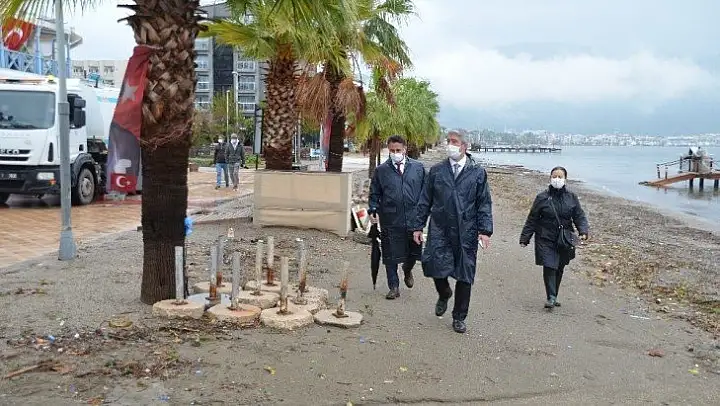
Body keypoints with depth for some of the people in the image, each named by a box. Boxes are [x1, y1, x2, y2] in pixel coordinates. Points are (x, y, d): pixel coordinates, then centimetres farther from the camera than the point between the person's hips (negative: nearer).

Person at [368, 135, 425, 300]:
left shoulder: (418, 168, 6)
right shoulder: (381, 170, 4)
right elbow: (374, 194, 8)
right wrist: (373, 210, -7)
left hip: (413, 219, 1)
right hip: (390, 221, -1)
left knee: (414, 252, 10)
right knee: (390, 256, 4)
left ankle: (407, 270, 43)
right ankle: (394, 287, 19)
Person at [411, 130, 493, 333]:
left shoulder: (478, 172, 5)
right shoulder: (436, 171, 9)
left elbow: (484, 204, 3)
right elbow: (425, 201, 11)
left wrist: (485, 230, -7)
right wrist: (418, 226, 6)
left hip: (466, 232, -1)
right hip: (440, 229, 1)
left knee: (464, 275, 4)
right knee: (434, 264, -11)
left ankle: (459, 318, 21)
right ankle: (444, 294, 24)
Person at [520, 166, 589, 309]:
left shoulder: (571, 197, 5)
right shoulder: (542, 197, -1)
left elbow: (579, 216, 6)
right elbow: (532, 219, 2)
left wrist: (583, 231, -13)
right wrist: (525, 238, 1)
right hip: (545, 240, -3)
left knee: (559, 269, 11)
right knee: (549, 267, -12)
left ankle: (554, 296, 26)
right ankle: (550, 297, -5)